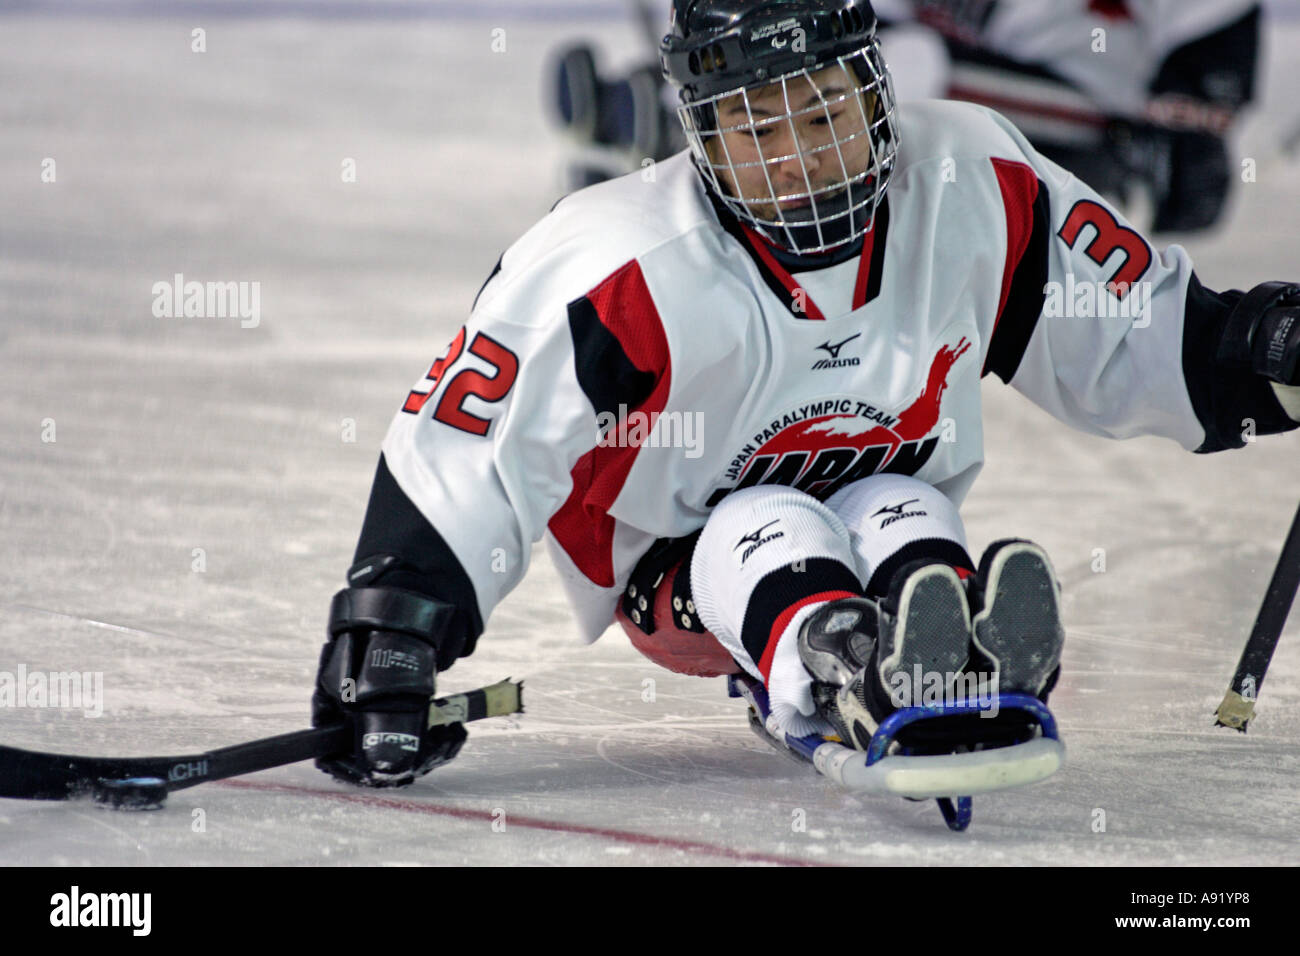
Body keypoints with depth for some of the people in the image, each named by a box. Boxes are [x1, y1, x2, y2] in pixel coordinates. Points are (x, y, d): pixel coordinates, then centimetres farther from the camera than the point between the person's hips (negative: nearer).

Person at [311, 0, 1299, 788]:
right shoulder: (618, 268, -27)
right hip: (680, 567, -2)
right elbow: (450, 465, -27)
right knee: (766, 530, -32)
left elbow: (1132, 335, -3)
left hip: (885, 521, 2)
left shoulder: (973, 190, -16)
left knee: (896, 507, -29)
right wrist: (383, 664, -32)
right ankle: (846, 676, -63)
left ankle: (968, 662, -60)